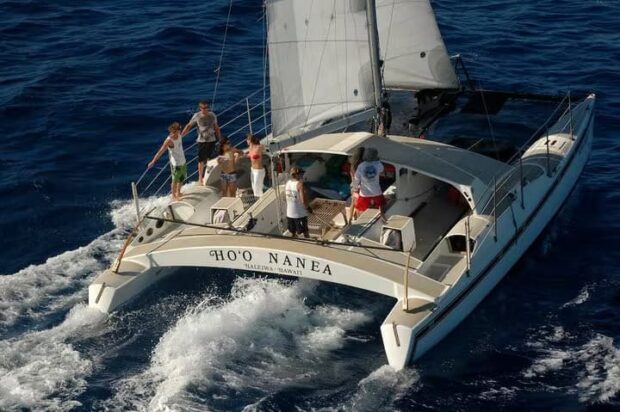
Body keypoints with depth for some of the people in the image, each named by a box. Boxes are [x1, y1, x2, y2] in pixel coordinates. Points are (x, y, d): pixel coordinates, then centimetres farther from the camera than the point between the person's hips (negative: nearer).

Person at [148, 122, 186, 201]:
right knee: (175, 180, 9)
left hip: (183, 162, 8)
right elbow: (160, 151, -28)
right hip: (176, 164, -8)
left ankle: (178, 193, 44)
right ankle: (173, 196, 28)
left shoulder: (179, 135, -6)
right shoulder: (169, 140, -26)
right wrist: (153, 161, -31)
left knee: (182, 179, 23)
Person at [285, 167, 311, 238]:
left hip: (289, 213, 7)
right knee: (305, 233, 7)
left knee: (293, 233, 16)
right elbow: (303, 200, -24)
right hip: (300, 214, -6)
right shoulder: (299, 184, -18)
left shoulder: (288, 183, 3)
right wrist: (308, 208, -7)